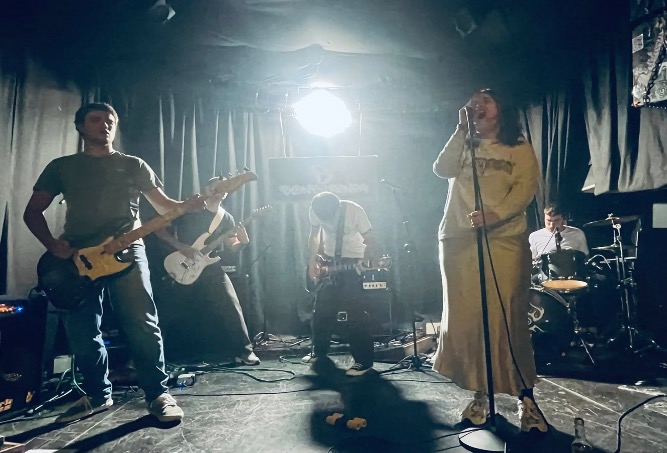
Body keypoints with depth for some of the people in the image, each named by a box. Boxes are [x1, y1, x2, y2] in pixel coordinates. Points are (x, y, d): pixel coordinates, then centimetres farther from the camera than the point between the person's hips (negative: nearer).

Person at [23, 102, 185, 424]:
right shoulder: (61, 167, 15)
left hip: (126, 250, -2)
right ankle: (98, 395, 23)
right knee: (82, 335, 5)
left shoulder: (133, 166, 12)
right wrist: (52, 244, -5)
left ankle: (158, 394, 0)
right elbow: (32, 211, 14)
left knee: (142, 325, -11)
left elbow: (164, 206, 8)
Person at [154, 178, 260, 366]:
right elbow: (160, 230, -4)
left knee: (230, 306, -11)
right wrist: (182, 247, -16)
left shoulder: (227, 219, 8)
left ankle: (244, 351, -4)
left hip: (211, 269, 2)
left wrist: (243, 242, -12)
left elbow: (229, 248, 10)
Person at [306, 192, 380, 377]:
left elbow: (369, 240, -17)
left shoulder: (355, 211, -25)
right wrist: (312, 261, -5)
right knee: (322, 309, 7)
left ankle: (364, 360, -2)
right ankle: (319, 353, 25)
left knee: (354, 311, -11)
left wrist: (372, 264, -31)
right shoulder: (314, 210, -15)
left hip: (353, 260, -4)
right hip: (329, 259, 4)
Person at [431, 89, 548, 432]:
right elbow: (442, 169, 0)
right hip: (458, 240, 3)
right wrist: (462, 129, -1)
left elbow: (526, 187, -5)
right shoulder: (463, 146, 20)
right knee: (464, 320, 1)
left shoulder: (519, 148, 11)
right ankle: (480, 395, 13)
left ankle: (525, 397, 3)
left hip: (504, 240, -3)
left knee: (507, 320, -8)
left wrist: (494, 214, -21)